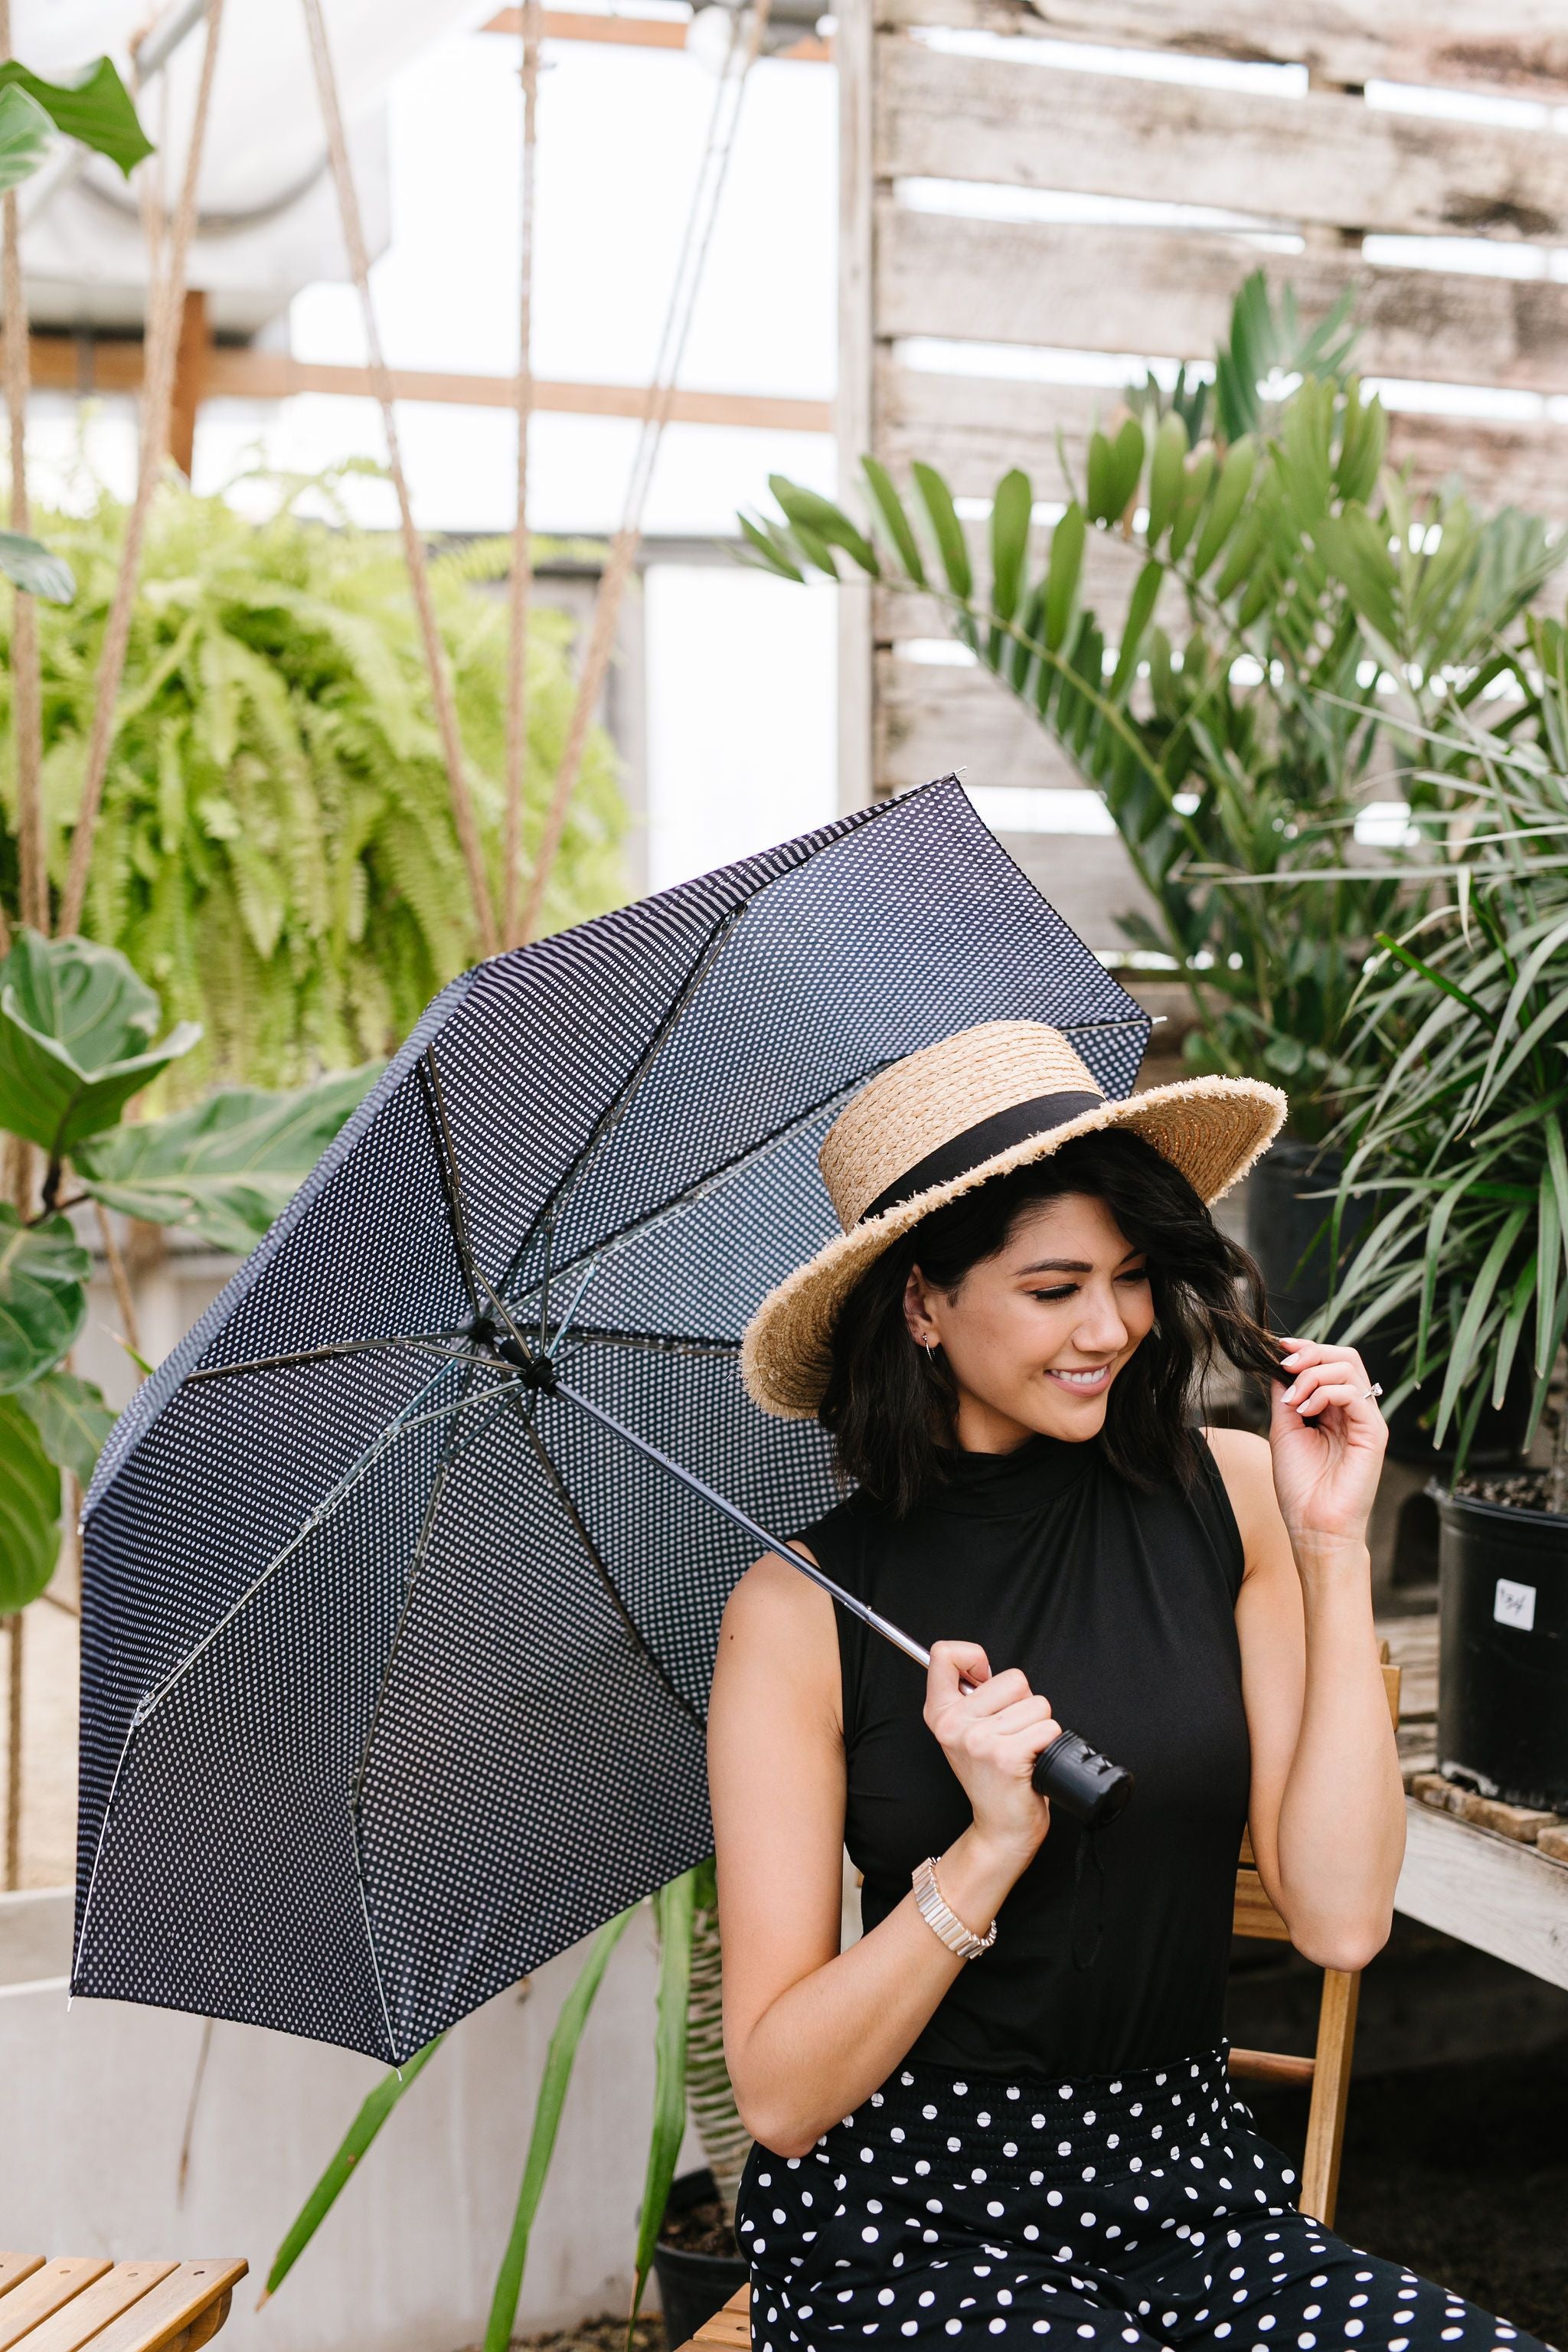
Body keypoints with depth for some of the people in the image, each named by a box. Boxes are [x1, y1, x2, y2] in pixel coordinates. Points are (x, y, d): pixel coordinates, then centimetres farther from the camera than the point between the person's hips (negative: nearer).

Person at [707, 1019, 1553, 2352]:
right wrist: (987, 1852, -22)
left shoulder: (1226, 1501, 0)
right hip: (907, 2225, -3)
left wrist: (1331, 1548, -10)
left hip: (1187, 2187, 4)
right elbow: (781, 2098, -9)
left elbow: (1340, 1919, -8)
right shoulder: (804, 1610, -8)